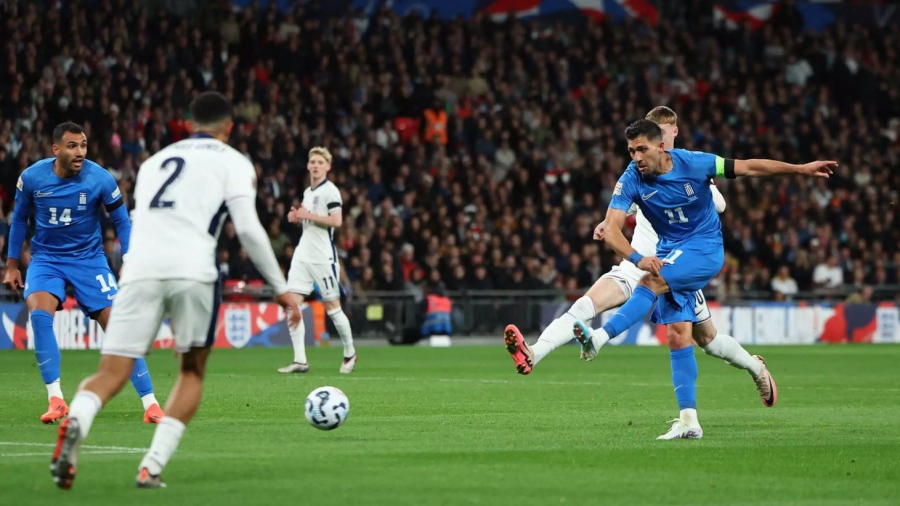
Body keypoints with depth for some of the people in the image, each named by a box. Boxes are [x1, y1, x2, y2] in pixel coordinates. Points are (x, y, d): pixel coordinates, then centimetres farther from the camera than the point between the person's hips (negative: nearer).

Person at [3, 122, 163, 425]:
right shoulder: (31, 178, -11)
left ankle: (150, 404, -3)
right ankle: (55, 399, -21)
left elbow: (122, 221, -2)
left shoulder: (100, 179, -15)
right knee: (39, 312, -27)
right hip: (46, 258, 0)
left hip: (89, 258, 0)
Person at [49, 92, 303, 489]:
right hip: (192, 271, -3)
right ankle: (152, 467, 1)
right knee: (192, 371, 17)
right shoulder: (233, 162, 15)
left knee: (111, 375, -1)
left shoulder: (155, 161, 30)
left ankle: (74, 421, -35)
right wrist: (281, 289, 8)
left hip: (141, 269, 3)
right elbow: (248, 228, 3)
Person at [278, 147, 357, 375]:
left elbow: (336, 220, -19)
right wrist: (297, 218, 9)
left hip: (323, 257, -8)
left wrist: (308, 215, -17)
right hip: (303, 254, 8)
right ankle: (300, 360, -5)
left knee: (332, 306, 1)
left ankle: (350, 353, 20)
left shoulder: (330, 191, -8)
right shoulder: (308, 192, 17)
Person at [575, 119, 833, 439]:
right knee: (677, 334, -5)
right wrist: (637, 258, -37)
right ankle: (689, 421, -4)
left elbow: (748, 168, -4)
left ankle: (599, 338, -41)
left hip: (705, 248, -3)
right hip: (669, 254, 3)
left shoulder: (693, 163, -14)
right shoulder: (631, 181, -10)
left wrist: (801, 169, -4)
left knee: (651, 283, -30)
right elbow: (612, 229, -18)